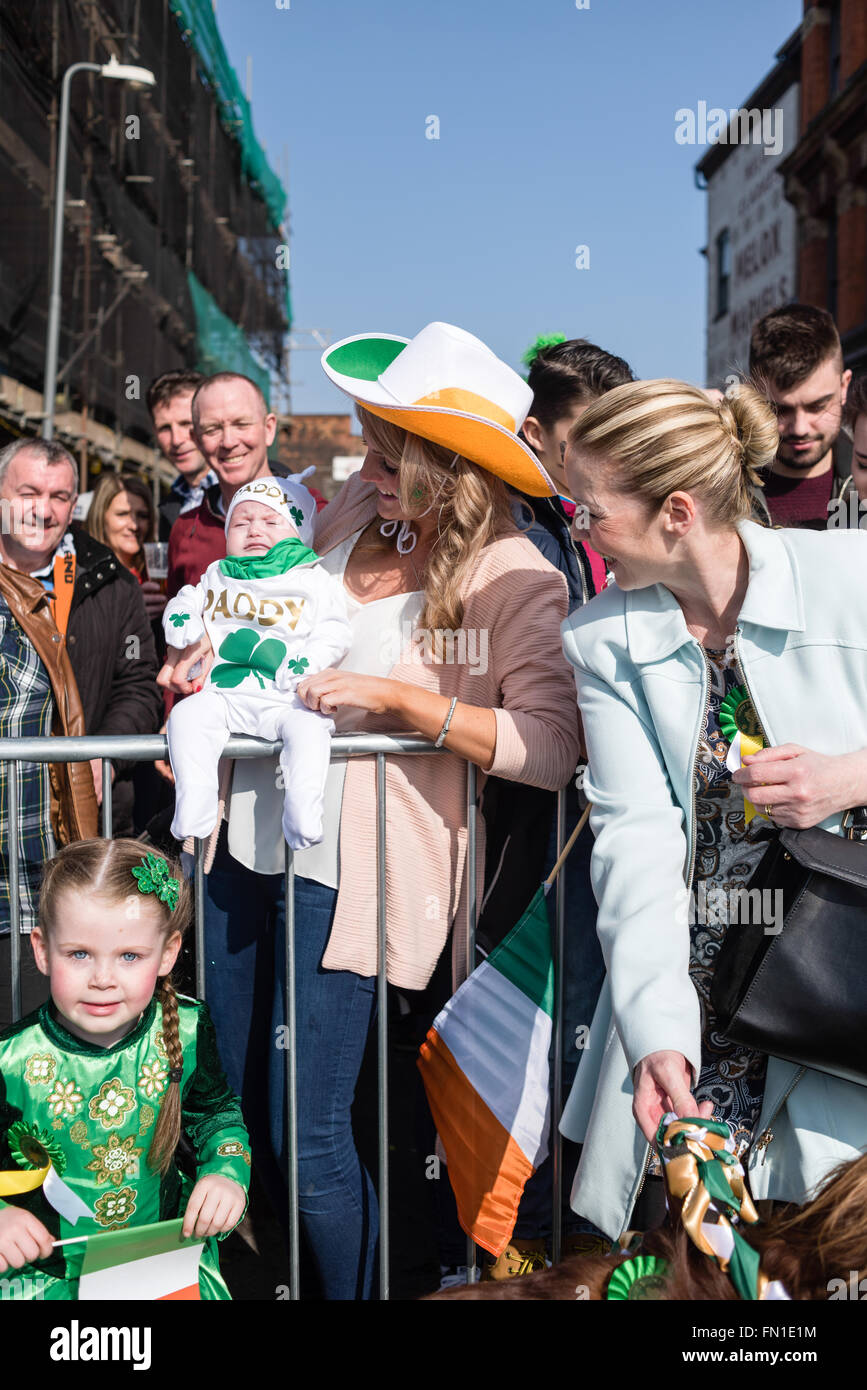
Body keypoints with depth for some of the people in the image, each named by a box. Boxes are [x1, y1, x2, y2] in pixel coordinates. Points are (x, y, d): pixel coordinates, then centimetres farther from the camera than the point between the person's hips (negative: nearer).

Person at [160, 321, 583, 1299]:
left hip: (350, 869, -6)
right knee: (235, 1106, 16)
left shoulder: (514, 577, -13)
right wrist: (219, 652, 5)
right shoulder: (356, 509, 5)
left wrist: (398, 697, -23)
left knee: (309, 1139, -3)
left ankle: (354, 1290, 22)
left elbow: (551, 749, -22)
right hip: (249, 840, 6)